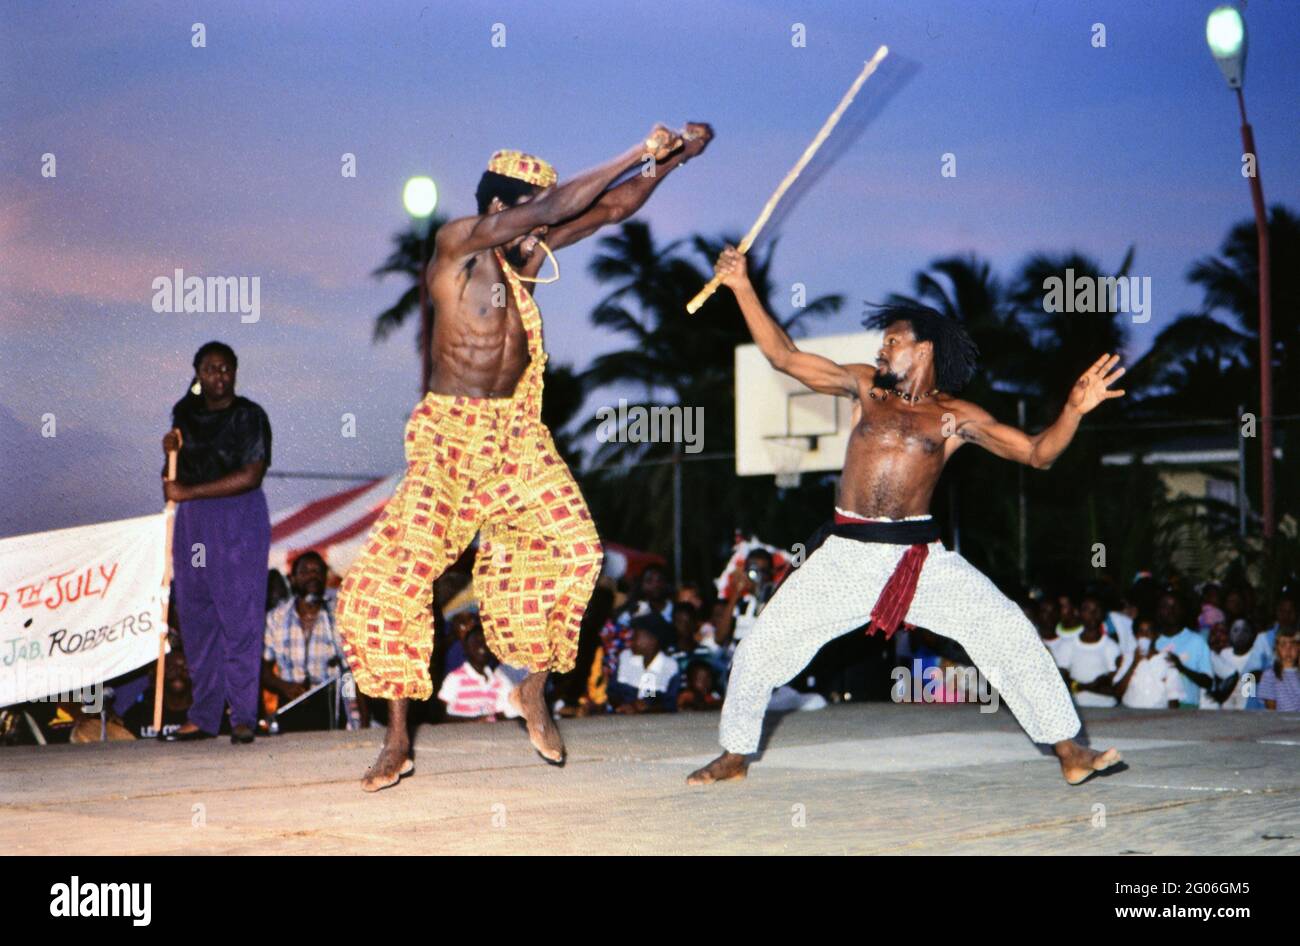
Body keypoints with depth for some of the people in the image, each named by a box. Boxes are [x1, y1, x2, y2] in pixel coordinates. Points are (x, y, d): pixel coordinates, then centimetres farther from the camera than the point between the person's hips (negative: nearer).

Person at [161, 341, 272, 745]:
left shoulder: (249, 416, -4)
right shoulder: (186, 414, 13)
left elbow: (250, 476, -13)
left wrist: (189, 493, -13)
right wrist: (171, 450, -1)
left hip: (239, 520, -6)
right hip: (192, 525, 6)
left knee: (239, 617, -7)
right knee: (196, 620, 5)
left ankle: (243, 716, -3)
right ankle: (203, 716, 10)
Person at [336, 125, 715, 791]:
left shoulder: (525, 253, 6)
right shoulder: (457, 241, -12)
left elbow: (613, 209, 10)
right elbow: (557, 205, -23)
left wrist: (674, 157, -1)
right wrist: (638, 153, -22)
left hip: (518, 432, 6)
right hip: (449, 432, -6)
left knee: (572, 548, -10)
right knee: (397, 569, -13)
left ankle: (533, 693, 11)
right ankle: (397, 742, -3)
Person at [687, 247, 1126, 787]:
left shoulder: (954, 417, 6)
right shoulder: (865, 387, 11)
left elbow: (1037, 453, 1)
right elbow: (784, 356, 10)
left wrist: (1074, 411, -17)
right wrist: (742, 287, 6)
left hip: (922, 555, -1)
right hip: (847, 554, 2)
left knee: (1009, 632, -13)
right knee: (761, 648, -2)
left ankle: (1071, 754, -5)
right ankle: (734, 757, 20)